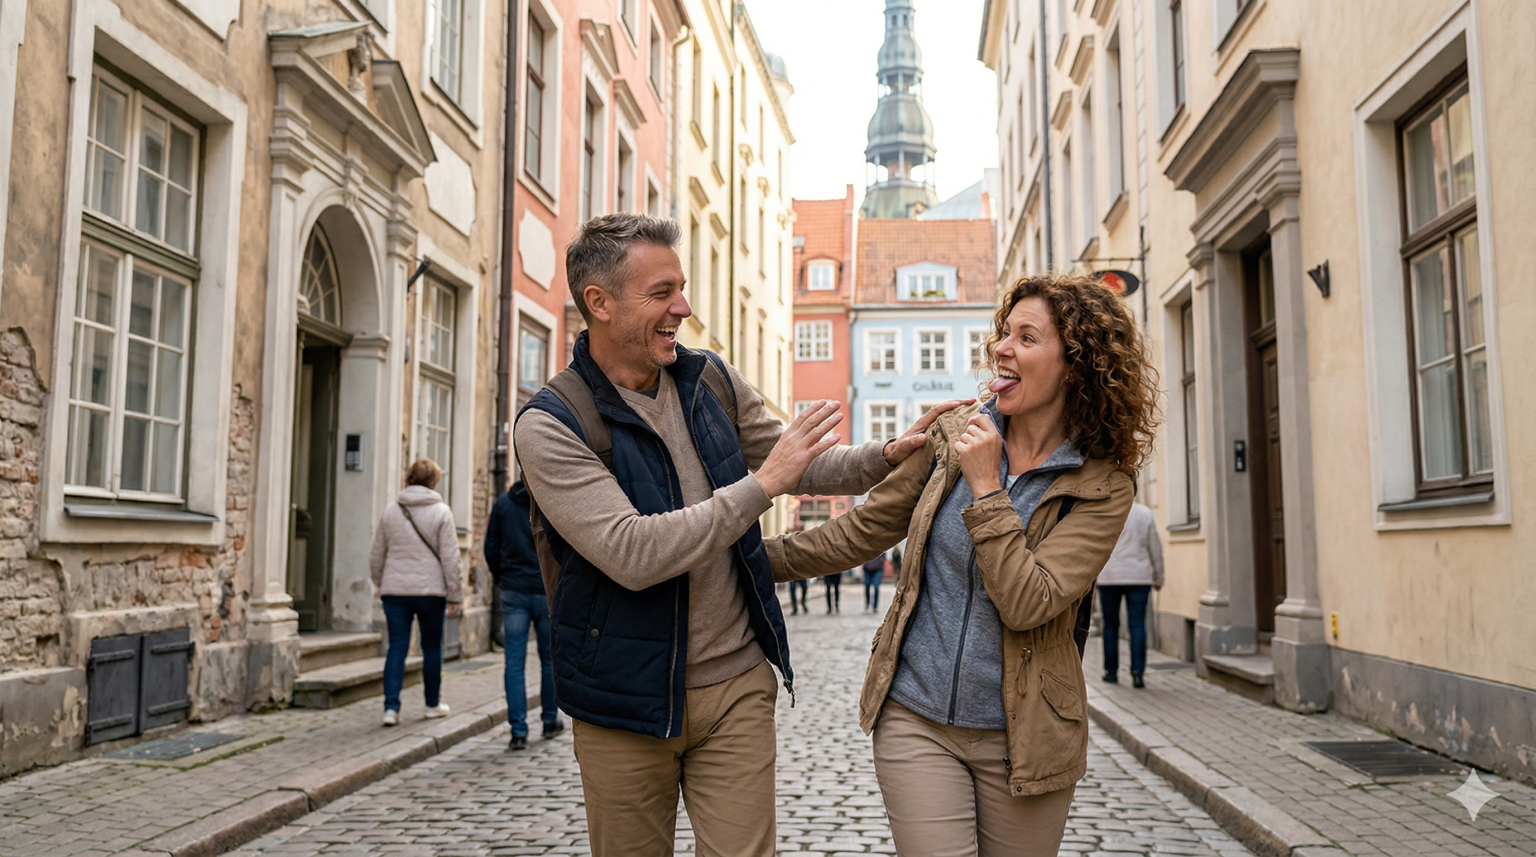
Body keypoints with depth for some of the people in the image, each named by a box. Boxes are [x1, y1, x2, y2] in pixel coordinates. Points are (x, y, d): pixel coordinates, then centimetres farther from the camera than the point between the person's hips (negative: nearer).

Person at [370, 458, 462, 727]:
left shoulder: (390, 511, 7)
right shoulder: (441, 512, -4)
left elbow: (376, 556, 12)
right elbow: (450, 557, -6)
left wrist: (381, 586, 24)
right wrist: (454, 596, -2)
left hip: (395, 590, 3)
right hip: (430, 590, -2)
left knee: (397, 648, 4)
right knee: (432, 647, 11)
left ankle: (391, 707, -5)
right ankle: (433, 704, 22)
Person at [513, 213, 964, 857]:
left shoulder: (712, 382, 3)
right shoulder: (550, 424, -15)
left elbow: (795, 464, 15)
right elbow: (631, 554, -26)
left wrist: (887, 456, -3)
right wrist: (761, 484, -23)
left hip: (736, 685, 4)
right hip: (625, 703, -3)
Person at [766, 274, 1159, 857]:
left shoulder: (1103, 485, -9)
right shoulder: (954, 436, 2)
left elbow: (1028, 605, -19)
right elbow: (863, 530, 9)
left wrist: (985, 488, -19)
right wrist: (759, 556, 10)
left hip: (1021, 737, -1)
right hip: (915, 720, 2)